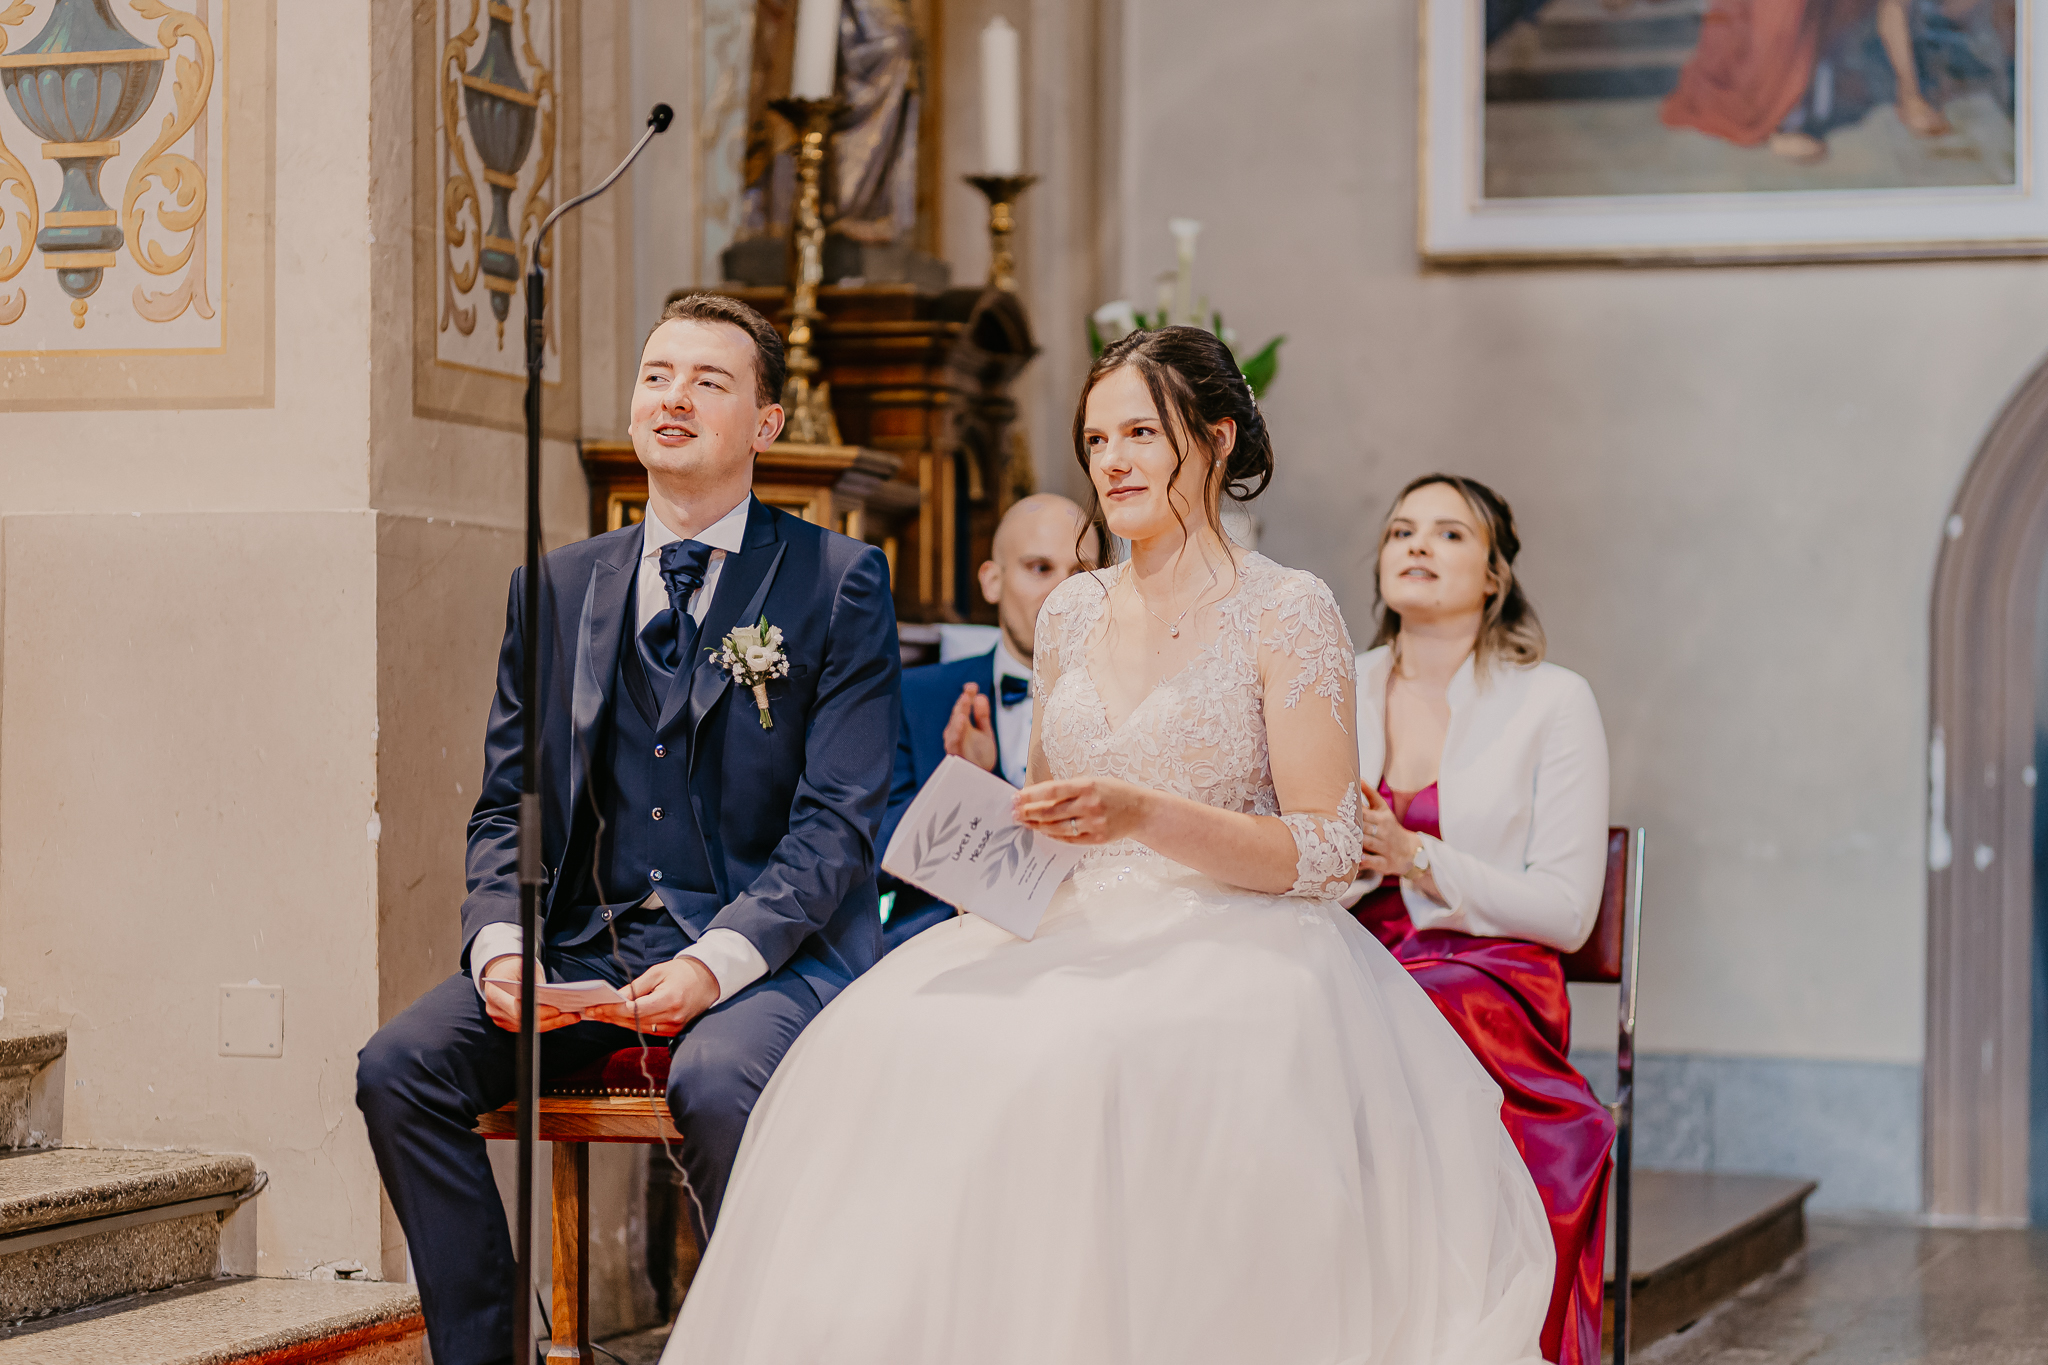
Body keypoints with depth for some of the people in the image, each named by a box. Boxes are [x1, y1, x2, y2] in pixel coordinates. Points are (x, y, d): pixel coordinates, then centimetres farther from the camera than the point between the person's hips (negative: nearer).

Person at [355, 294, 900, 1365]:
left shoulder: (840, 583, 1)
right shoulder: (557, 587, 14)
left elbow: (836, 821, -7)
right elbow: (506, 803, 13)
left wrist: (719, 961, -22)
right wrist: (500, 941, -9)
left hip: (770, 947, -4)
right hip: (585, 944, 5)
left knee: (718, 1081, -36)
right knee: (400, 1066, -18)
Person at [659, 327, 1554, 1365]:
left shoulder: (1287, 611, -1)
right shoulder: (1073, 612, 16)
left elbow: (1323, 852, -6)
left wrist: (1144, 816, -19)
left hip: (1237, 943, -5)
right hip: (1080, 931, 5)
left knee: (1090, 1061, -37)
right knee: (886, 1036, -24)